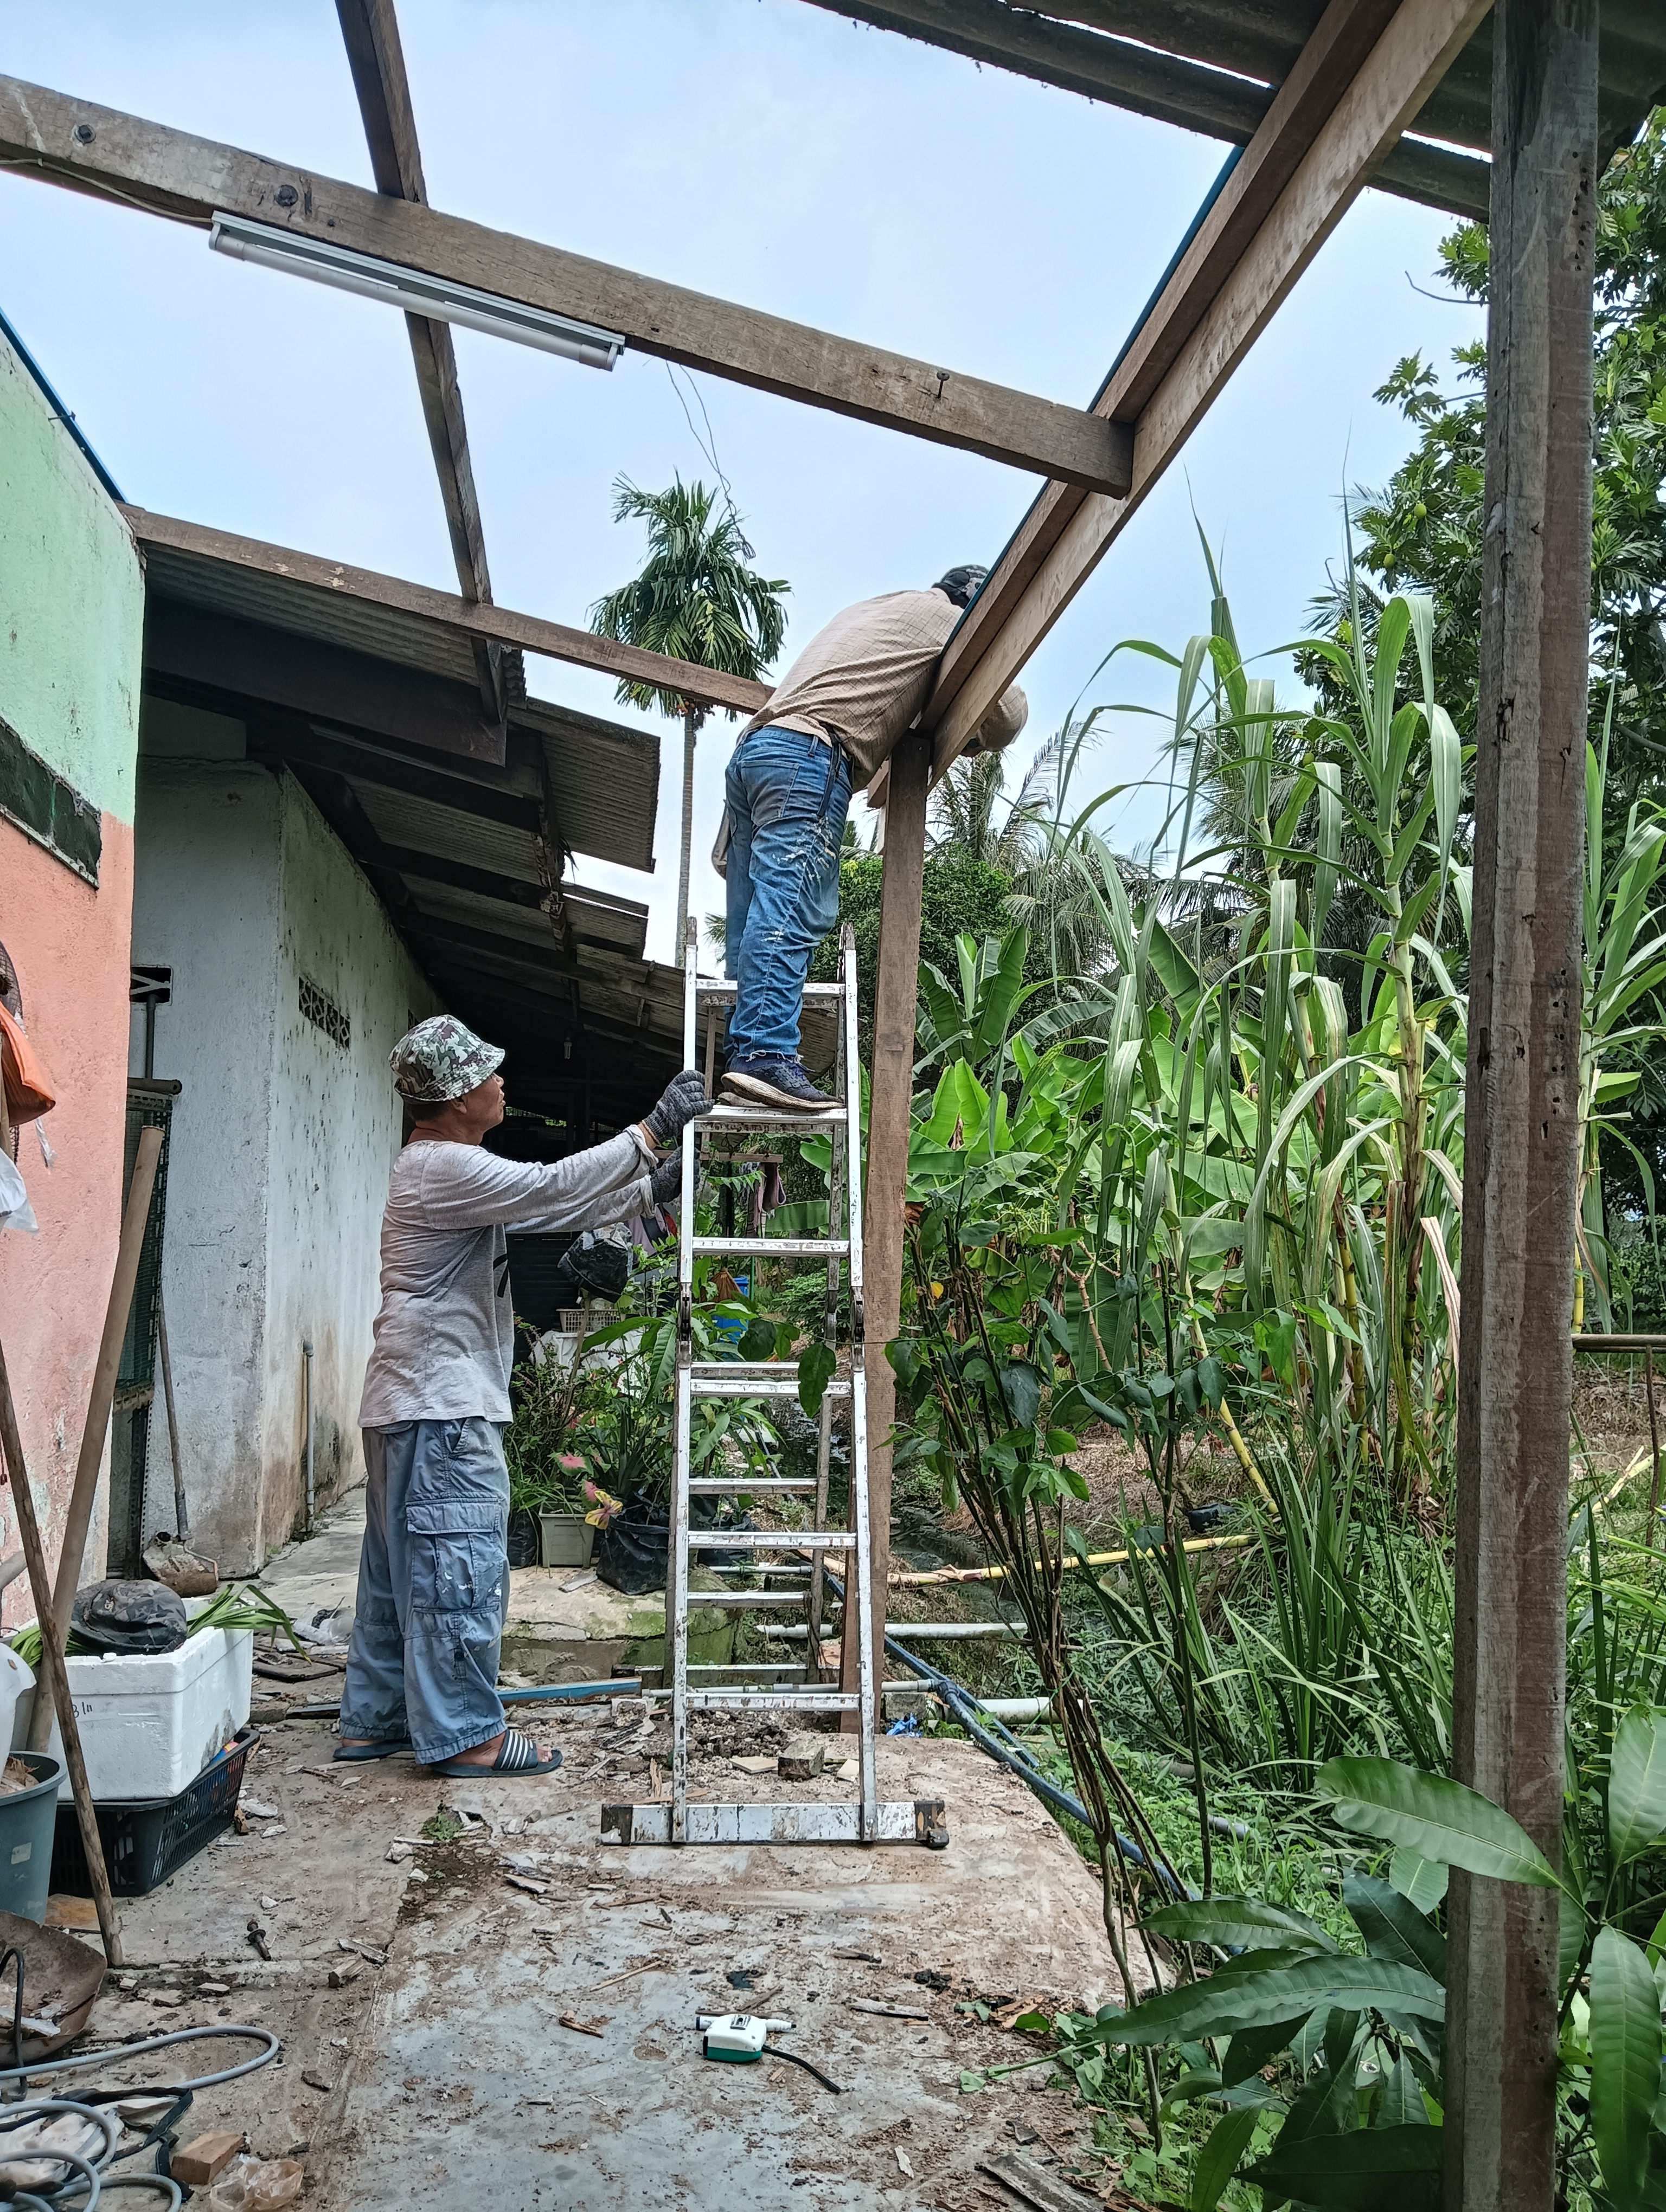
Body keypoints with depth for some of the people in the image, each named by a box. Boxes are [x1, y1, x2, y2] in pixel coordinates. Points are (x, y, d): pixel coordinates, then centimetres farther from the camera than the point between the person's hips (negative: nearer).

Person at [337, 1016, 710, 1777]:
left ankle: (374, 1720, 24)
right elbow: (556, 1189, -23)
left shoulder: (446, 1166, 16)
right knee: (460, 1570, -4)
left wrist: (652, 1188, 10)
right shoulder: (444, 1168, -17)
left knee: (403, 1566, 15)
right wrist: (656, 1128, -18)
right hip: (442, 1407, -11)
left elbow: (556, 1209, 17)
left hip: (416, 1401, 11)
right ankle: (463, 1733, 3)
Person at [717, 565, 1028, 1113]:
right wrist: (972, 744, 28)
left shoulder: (870, 611, 34)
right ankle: (766, 1056, -30)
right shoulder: (944, 615, 11)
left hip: (753, 749, 8)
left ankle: (744, 1053, -2)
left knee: (754, 917, 3)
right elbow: (1008, 710, 8)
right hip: (809, 756, -8)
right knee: (790, 910, -19)